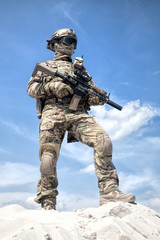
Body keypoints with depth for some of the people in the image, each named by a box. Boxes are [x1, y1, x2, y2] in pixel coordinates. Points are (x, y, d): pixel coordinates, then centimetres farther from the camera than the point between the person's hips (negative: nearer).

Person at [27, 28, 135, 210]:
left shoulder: (80, 68, 32)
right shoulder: (45, 66, 26)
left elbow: (91, 92, 23)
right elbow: (31, 89, 13)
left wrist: (99, 97, -3)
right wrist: (52, 86, -6)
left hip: (78, 114, 2)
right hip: (53, 113, -1)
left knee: (103, 140, -25)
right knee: (48, 159, -12)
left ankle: (109, 192, -28)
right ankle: (47, 205, -1)